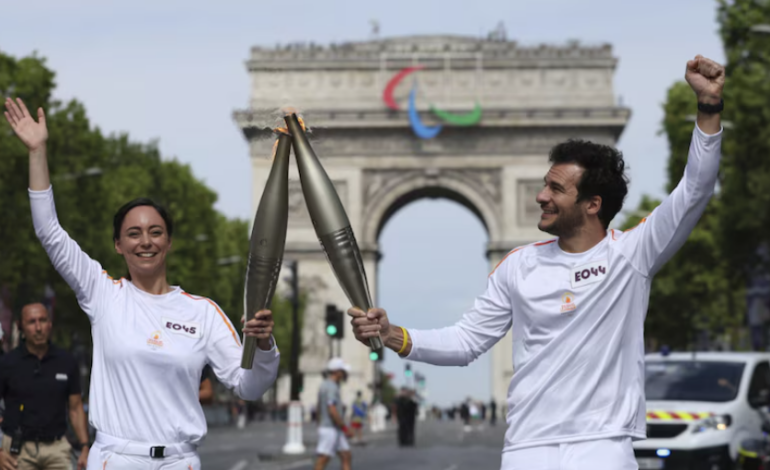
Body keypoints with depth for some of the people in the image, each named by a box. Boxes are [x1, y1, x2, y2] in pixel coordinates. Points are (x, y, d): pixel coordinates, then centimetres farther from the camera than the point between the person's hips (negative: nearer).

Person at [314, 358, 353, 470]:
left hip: (335, 431, 10)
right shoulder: (332, 387, -16)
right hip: (330, 430, -10)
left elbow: (319, 410, 20)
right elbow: (332, 411, -23)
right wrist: (345, 428, -17)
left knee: (347, 457, 10)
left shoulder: (325, 385, 15)